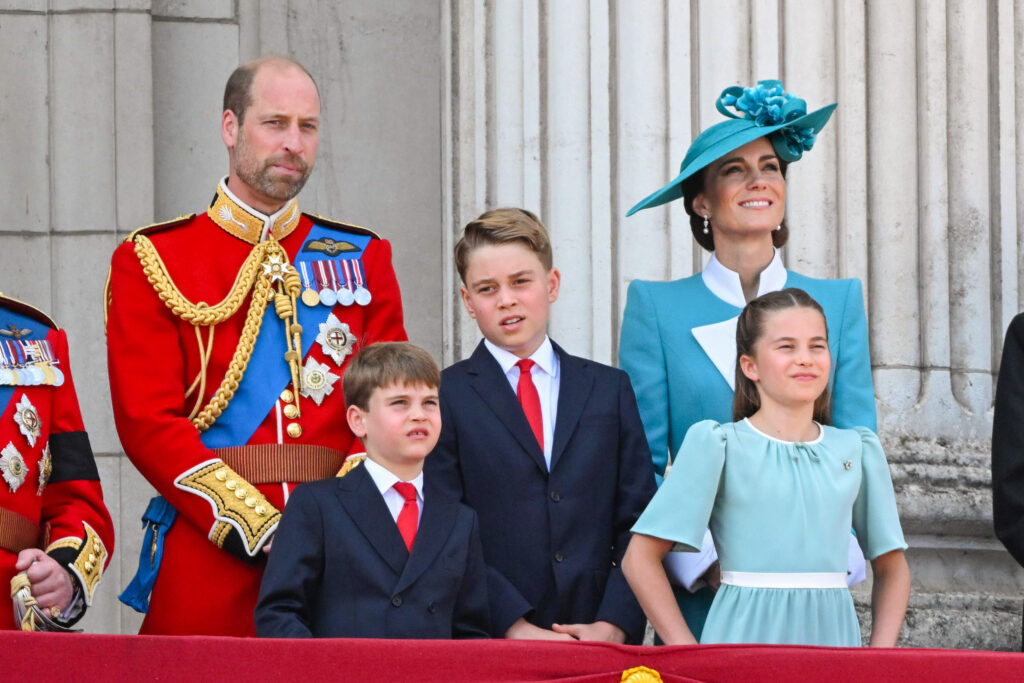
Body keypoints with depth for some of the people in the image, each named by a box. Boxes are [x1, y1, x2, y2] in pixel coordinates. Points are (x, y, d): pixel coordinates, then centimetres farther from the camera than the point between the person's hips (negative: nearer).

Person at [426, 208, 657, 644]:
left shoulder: (609, 389, 13)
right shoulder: (444, 397, 4)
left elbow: (638, 523, 8)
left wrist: (615, 624, -6)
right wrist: (513, 625, -13)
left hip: (599, 639, 2)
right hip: (489, 640, -2)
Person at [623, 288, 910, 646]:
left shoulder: (856, 450, 11)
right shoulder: (717, 445, -1)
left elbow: (891, 567, 17)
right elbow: (641, 558, -4)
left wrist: (879, 660, 2)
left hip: (832, 633, 4)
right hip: (747, 634, -4)